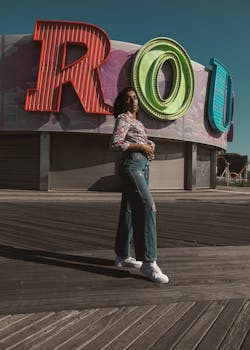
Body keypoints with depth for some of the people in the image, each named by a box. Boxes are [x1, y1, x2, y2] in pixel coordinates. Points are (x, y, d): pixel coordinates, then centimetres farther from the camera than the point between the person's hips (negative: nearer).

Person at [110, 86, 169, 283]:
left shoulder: (137, 122, 24)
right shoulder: (123, 118, 0)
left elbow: (145, 143, 30)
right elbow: (115, 143, -13)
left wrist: (150, 149, 6)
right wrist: (141, 146, -12)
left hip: (143, 166, 9)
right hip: (131, 165, -9)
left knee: (130, 210, 9)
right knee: (147, 206, -22)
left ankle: (122, 255, 16)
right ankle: (148, 262, -24)